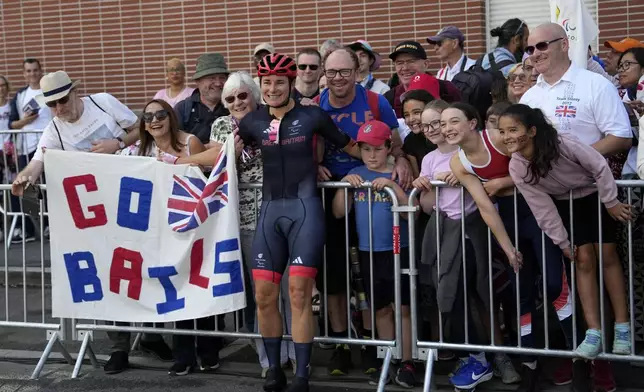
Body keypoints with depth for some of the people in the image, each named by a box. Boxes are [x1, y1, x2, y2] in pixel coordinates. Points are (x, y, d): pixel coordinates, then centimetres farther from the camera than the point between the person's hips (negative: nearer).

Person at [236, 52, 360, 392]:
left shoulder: (312, 116, 0)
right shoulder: (253, 121, 9)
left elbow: (351, 147, 8)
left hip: (304, 208, -4)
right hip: (270, 209, 4)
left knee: (299, 293, -7)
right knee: (264, 294, 2)